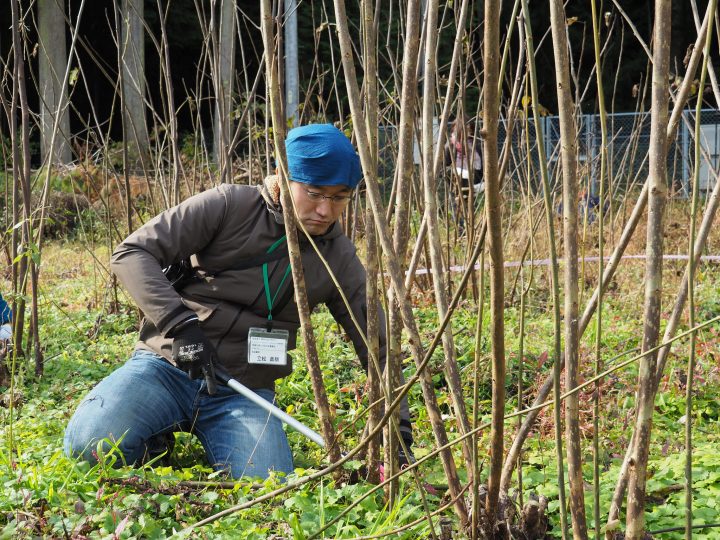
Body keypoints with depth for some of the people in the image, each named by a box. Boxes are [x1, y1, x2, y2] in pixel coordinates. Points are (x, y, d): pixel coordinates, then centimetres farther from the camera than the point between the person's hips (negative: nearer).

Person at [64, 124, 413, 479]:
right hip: (168, 367, -2)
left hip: (245, 393, 2)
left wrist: (396, 426, -4)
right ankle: (158, 440, 8)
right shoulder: (229, 207, -8)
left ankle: (208, 443, 9)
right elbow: (132, 253, -11)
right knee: (90, 443, -27)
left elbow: (377, 345, 7)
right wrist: (180, 324, -23)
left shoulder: (339, 259, 3)